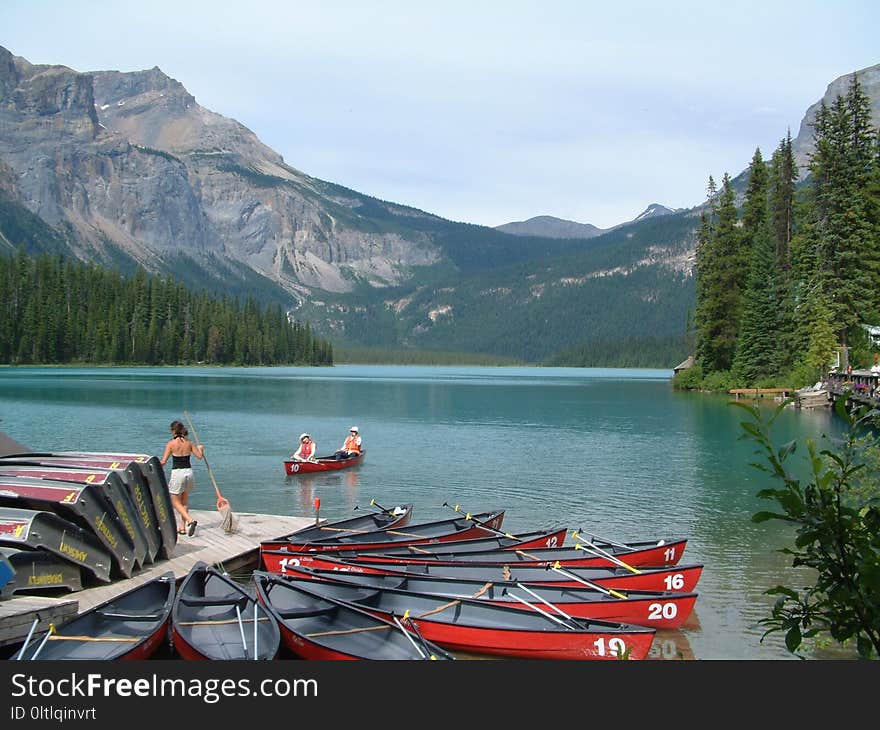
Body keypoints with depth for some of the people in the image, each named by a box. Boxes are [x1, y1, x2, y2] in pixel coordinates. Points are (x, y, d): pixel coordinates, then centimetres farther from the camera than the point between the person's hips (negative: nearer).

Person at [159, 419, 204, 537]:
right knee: (184, 501, 18)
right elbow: (199, 456, 2)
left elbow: (163, 462, -10)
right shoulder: (189, 443, 2)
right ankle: (184, 527, 20)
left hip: (177, 473, -5)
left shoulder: (171, 444, -9)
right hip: (188, 472, 5)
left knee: (176, 502, 5)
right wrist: (200, 448, 23)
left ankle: (190, 520, -16)